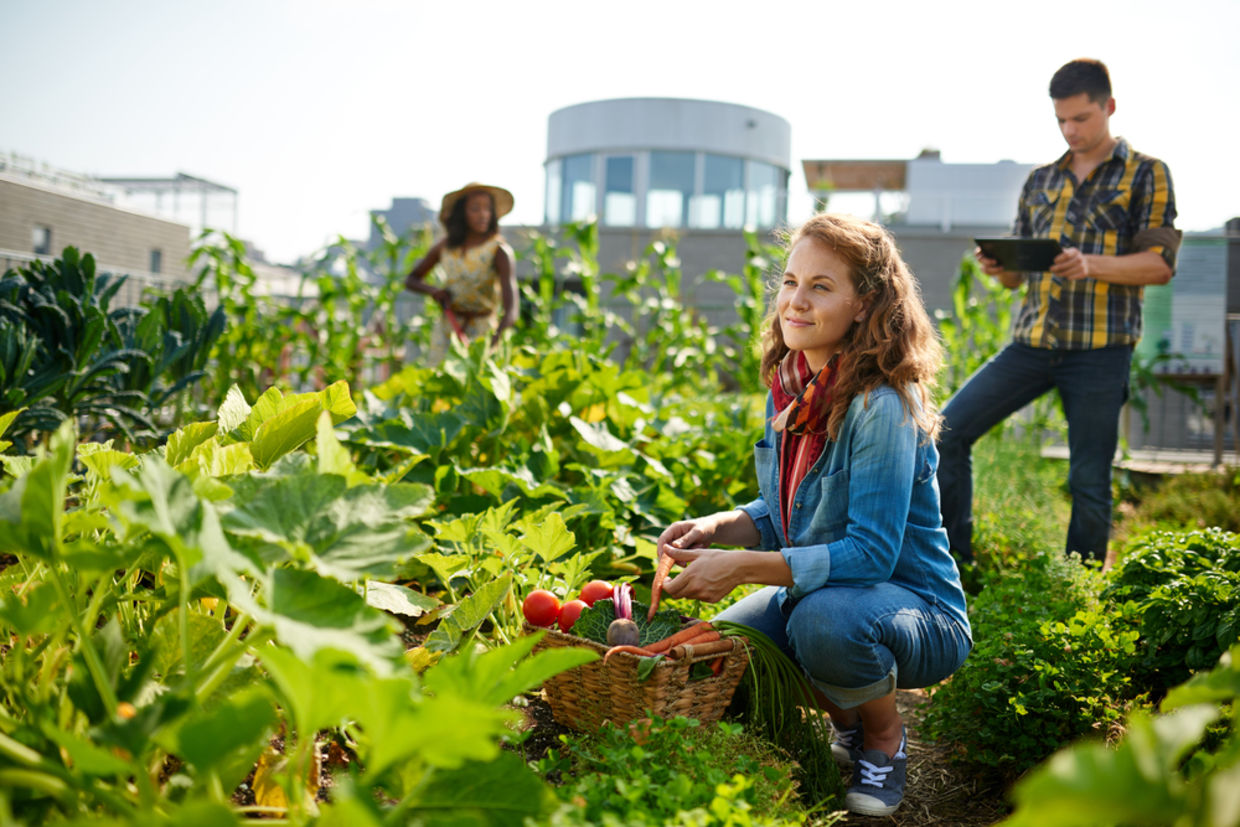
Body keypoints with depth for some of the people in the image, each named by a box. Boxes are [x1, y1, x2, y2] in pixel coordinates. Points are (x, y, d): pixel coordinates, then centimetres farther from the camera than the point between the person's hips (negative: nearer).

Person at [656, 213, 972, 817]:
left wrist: (743, 567, -31)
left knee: (825, 618, -36)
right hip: (818, 590, 7)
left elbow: (871, 553, -28)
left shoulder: (882, 406, -24)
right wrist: (715, 528, -9)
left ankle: (885, 735, -1)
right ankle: (847, 722, 15)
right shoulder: (789, 387, 0)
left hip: (920, 614, -7)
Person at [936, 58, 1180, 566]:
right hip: (1032, 342, 4)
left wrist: (1091, 265, -21)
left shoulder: (1146, 174, 6)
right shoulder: (1040, 180, 18)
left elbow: (1161, 264, -4)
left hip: (1099, 350, -4)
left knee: (1089, 482, -1)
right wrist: (998, 267, -6)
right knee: (948, 432, -6)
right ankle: (954, 563, 5)